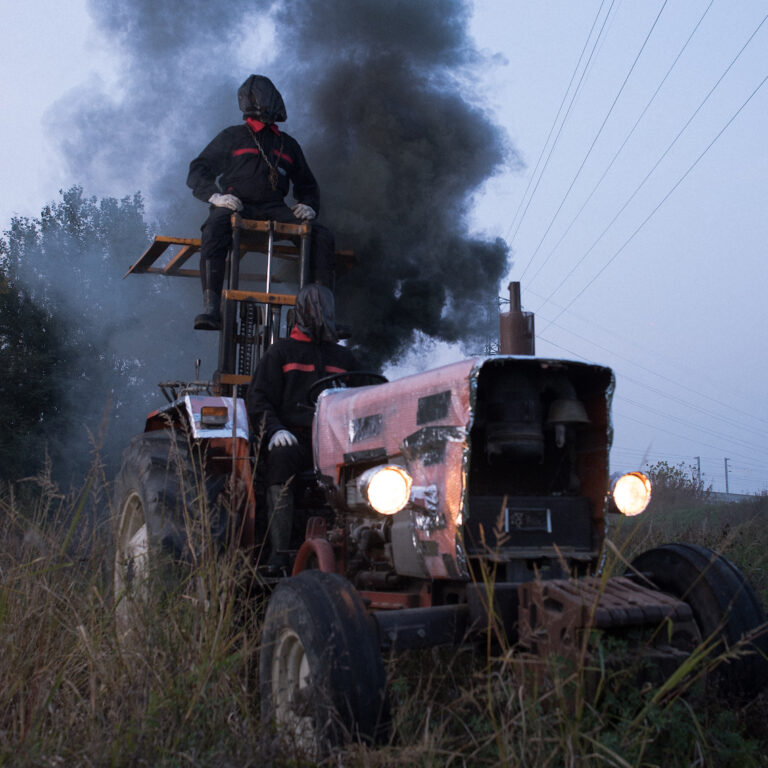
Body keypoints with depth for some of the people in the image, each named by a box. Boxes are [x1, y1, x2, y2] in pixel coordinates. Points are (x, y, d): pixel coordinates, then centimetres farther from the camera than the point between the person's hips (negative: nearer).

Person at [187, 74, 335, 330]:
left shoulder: (288, 144, 25)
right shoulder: (233, 136, 14)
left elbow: (306, 184, 32)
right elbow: (197, 172, 9)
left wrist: (309, 205, 8)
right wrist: (216, 195, -13)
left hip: (274, 209, 3)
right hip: (236, 205, -3)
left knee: (322, 237, -20)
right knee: (215, 228, -39)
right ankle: (211, 308, -44)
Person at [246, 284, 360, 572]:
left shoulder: (344, 357, 26)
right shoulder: (281, 352, 16)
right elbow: (258, 399, 8)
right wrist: (275, 430, -11)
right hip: (294, 436, -2)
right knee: (280, 457, -36)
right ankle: (279, 551, -36)